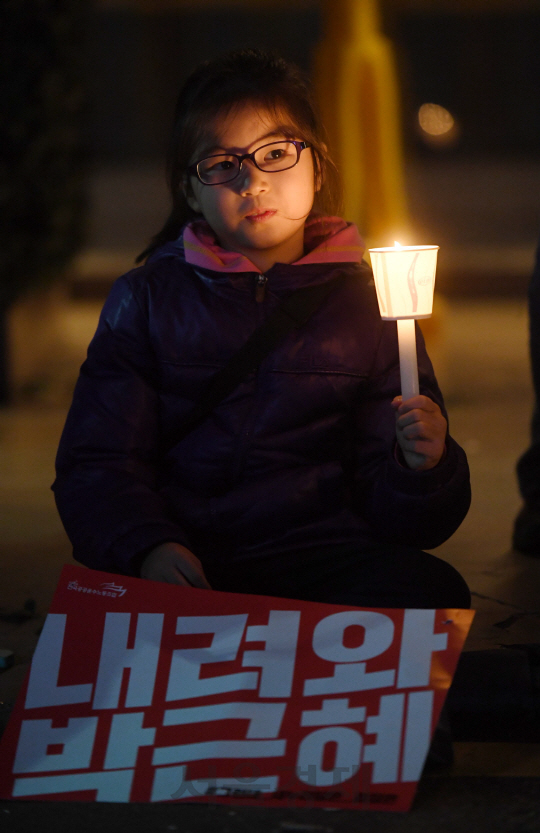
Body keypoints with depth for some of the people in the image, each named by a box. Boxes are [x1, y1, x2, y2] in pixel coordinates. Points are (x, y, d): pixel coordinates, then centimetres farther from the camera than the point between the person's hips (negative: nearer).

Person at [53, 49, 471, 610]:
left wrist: (420, 467, -14)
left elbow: (387, 509, 10)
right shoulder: (146, 299, 14)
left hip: (317, 554, 1)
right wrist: (148, 547, -15)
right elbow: (97, 464, 6)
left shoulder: (365, 300, 13)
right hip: (180, 559, -1)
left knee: (433, 593, -30)